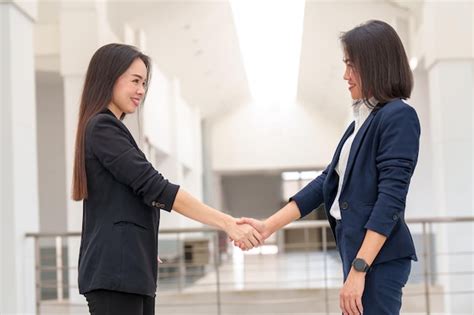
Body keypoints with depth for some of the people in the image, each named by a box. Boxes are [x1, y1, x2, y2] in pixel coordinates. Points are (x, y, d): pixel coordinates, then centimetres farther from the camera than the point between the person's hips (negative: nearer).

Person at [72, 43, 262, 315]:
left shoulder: (107, 130, 23)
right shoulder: (103, 128, -9)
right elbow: (154, 187, -18)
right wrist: (227, 223, -20)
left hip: (129, 270, 10)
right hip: (116, 270, -10)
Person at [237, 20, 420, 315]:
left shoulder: (399, 117, -10)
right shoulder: (363, 120, 16)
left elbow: (391, 198, -17)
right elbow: (329, 181, 18)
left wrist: (358, 270, -21)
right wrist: (269, 226, 13)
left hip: (379, 257, -9)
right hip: (358, 250, 9)